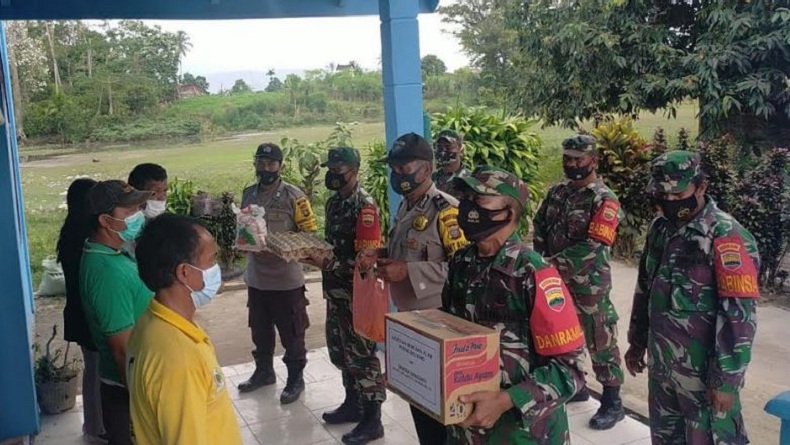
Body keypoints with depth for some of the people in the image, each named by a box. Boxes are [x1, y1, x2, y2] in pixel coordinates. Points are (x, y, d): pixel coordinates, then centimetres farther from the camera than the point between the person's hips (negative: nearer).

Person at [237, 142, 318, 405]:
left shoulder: (293, 196, -11)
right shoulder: (248, 194, 5)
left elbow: (310, 232, -10)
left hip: (287, 280, -5)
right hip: (256, 278, 5)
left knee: (292, 334, 7)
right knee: (260, 331, 21)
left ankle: (295, 379, 24)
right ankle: (263, 372, 40)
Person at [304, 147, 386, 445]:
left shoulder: (365, 206, -18)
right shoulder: (334, 201, 9)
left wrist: (326, 264, -26)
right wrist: (313, 252, 5)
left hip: (357, 294, -9)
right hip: (335, 291, 9)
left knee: (362, 355, 0)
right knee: (340, 351, 19)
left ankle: (372, 420, 12)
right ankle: (352, 404, 36)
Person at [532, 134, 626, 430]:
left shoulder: (604, 199, -16)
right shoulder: (557, 192, 5)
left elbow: (592, 248, -24)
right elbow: (540, 223, 13)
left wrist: (553, 264, -24)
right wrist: (541, 256, -3)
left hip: (589, 284, -7)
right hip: (558, 281, 7)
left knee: (600, 342, 2)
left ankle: (612, 402, 13)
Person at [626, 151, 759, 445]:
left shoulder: (726, 237, -18)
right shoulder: (660, 228, 6)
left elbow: (739, 316, -20)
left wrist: (727, 379, -19)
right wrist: (637, 341, 18)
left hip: (703, 370, -7)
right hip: (661, 363, 7)